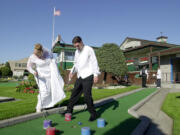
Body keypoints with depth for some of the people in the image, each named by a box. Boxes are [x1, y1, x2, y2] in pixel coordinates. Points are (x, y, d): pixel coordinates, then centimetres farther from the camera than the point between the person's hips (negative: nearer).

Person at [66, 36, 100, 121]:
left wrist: (96, 74, -16)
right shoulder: (76, 52, 17)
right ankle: (69, 110, 26)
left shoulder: (89, 49, -4)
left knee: (87, 95, -9)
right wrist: (72, 72, 6)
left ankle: (93, 114, 7)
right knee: (74, 94, 11)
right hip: (79, 77, 7)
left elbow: (94, 62, -8)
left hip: (88, 76, -7)